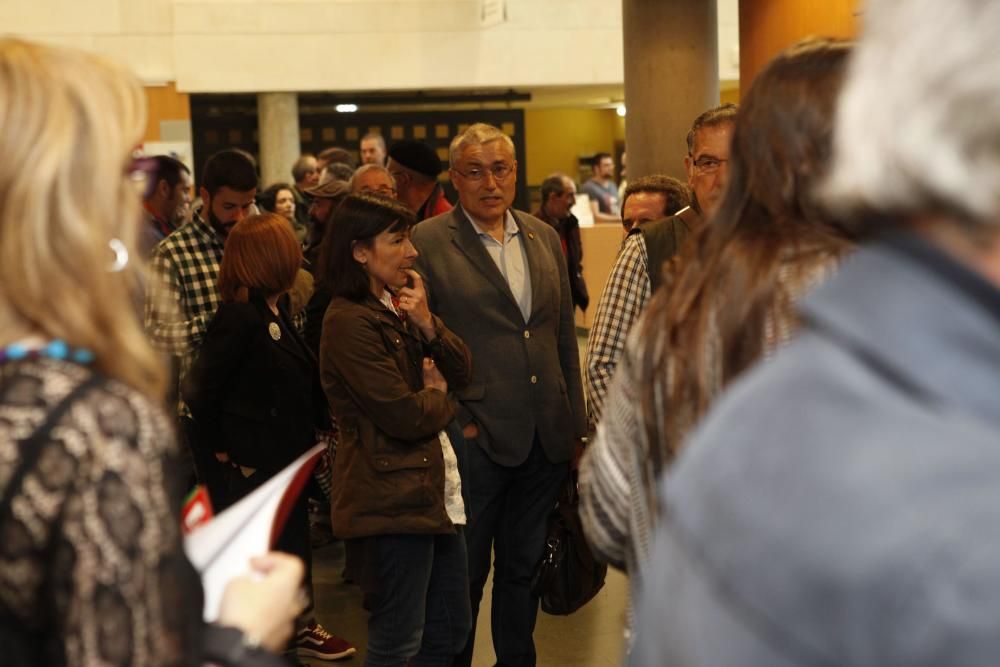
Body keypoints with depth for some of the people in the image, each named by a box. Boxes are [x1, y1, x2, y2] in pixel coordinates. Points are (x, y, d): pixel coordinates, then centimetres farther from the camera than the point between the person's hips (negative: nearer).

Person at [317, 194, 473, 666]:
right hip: (392, 497, -10)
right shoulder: (350, 322, -17)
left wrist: (428, 325, -10)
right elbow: (405, 417, -19)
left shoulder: (400, 304, 13)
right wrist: (439, 397, 2)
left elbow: (461, 371, 7)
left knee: (451, 628, 17)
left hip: (436, 486, 10)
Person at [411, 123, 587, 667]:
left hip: (546, 438, 5)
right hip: (476, 438, -5)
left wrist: (576, 427, 11)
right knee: (464, 573, 7)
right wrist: (449, 420, -12)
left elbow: (564, 338, 13)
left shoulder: (544, 237, 9)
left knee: (523, 568, 17)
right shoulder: (426, 243, -7)